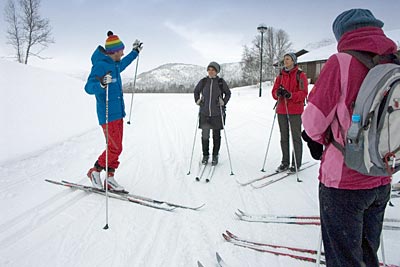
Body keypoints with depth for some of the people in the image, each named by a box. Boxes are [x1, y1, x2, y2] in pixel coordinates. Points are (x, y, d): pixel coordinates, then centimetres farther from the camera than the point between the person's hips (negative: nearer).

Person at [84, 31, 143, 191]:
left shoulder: (114, 64, 12)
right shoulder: (100, 65, -15)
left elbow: (122, 65, 37)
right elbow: (88, 88, -22)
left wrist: (135, 52, 46)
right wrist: (101, 84, -43)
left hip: (117, 113, 9)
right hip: (108, 115, -9)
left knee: (116, 147, 9)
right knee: (115, 148, -9)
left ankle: (109, 178, 17)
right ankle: (95, 171, 12)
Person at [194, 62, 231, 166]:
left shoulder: (221, 82, -2)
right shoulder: (203, 81, 2)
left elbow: (228, 93, 10)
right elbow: (196, 91, 17)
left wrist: (224, 103, -2)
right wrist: (197, 101, 6)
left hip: (217, 113, -1)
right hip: (204, 113, 1)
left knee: (216, 135, 7)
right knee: (204, 135, 2)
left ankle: (215, 156, 21)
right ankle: (205, 155, 18)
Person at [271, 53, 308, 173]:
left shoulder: (300, 75, 0)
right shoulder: (280, 75, 14)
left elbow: (303, 93, -8)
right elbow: (274, 92, 9)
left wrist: (290, 95, -24)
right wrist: (278, 93, -14)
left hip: (295, 110, -5)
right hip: (281, 110, 5)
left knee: (296, 137, -1)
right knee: (284, 137, 9)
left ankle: (296, 163, 8)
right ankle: (285, 162, 19)